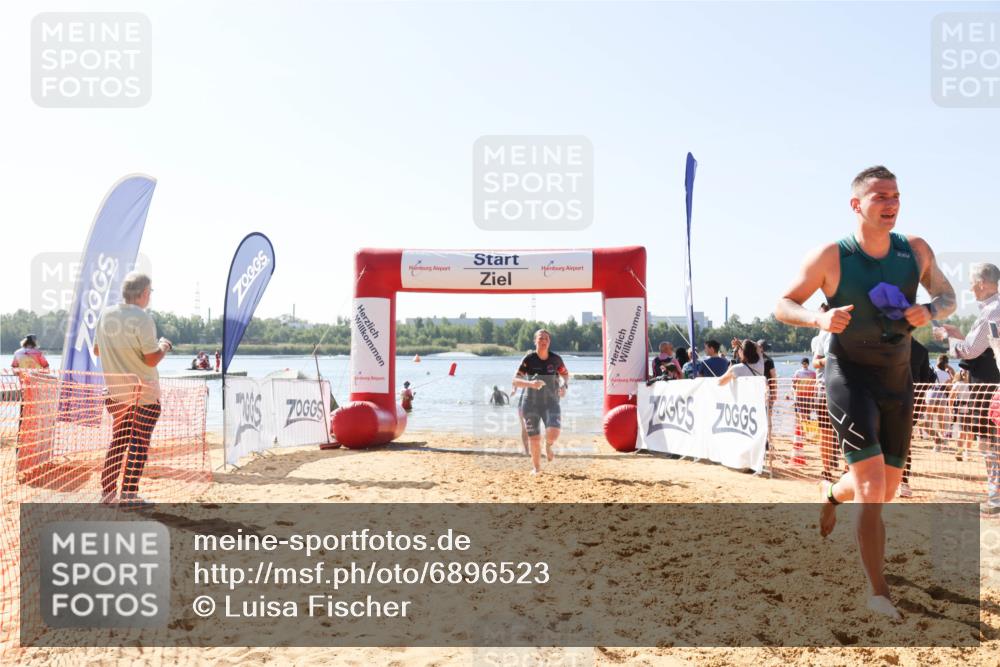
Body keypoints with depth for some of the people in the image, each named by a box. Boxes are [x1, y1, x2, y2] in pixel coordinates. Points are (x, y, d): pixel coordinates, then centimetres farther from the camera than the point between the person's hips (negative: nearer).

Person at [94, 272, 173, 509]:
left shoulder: (106, 314, 2)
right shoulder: (142, 319, -19)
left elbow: (97, 350, 13)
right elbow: (152, 359, -20)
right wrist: (164, 346, -1)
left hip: (115, 391, 7)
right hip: (144, 393, -7)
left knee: (118, 441, 18)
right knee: (139, 444, 3)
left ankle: (107, 491, 21)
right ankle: (129, 495, 4)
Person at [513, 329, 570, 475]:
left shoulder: (555, 359, -3)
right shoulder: (529, 359, -9)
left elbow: (565, 374, 16)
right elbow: (515, 380, -14)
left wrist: (565, 385, -4)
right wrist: (530, 383, -32)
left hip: (551, 402, 1)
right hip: (531, 403, 0)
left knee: (553, 433, -21)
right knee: (534, 438, 2)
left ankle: (548, 446, 18)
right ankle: (536, 467, 26)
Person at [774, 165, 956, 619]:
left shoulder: (916, 250, -1)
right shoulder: (830, 257, -12)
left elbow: (947, 296, 11)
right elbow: (783, 305, -6)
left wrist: (931, 311, -13)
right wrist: (819, 318, -27)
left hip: (898, 378, 5)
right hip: (850, 374, -5)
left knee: (887, 487, 15)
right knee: (872, 483, -14)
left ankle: (831, 495, 49)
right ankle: (878, 593, -3)